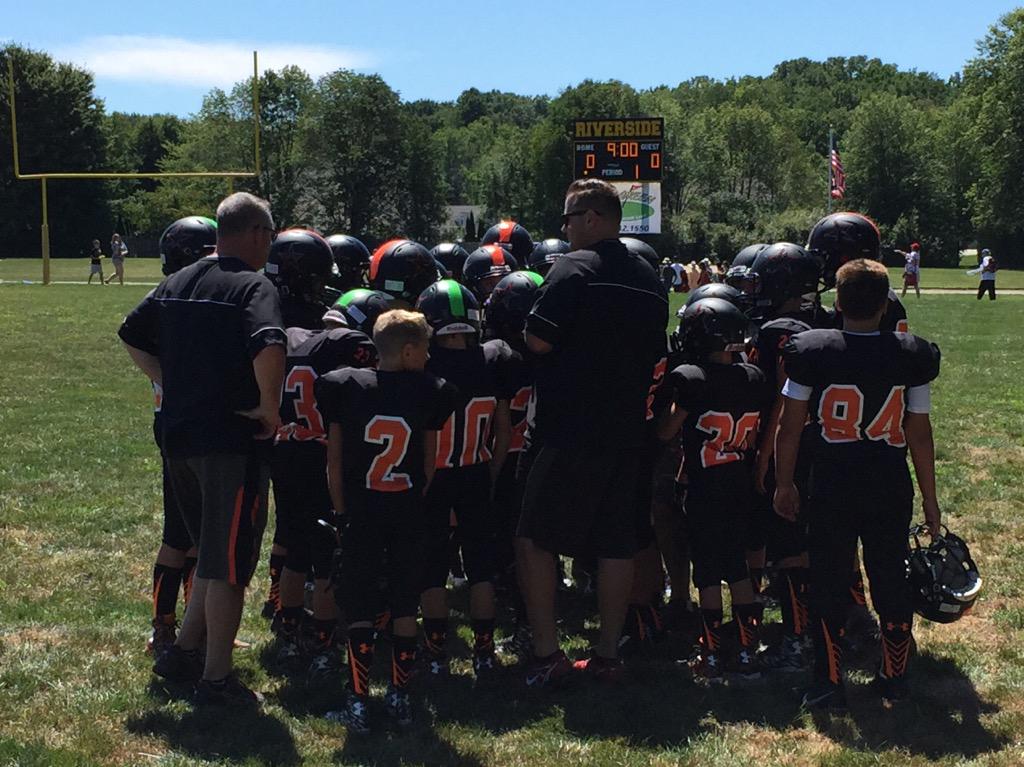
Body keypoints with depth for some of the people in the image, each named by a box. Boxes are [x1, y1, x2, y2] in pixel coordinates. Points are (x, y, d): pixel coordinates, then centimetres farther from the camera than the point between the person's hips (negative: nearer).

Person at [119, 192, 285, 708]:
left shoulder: (177, 284, 11)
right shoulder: (254, 288, -13)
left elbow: (133, 338, 19)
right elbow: (268, 349, -30)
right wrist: (270, 409, -17)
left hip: (180, 435, 7)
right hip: (233, 438, -7)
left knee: (213, 553, 23)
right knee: (229, 563, 3)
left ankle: (184, 652, 26)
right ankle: (216, 679, 11)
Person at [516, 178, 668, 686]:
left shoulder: (574, 269, -10)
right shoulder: (650, 281, 12)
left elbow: (538, 341, -16)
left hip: (568, 430, -7)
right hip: (625, 432, 7)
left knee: (535, 538, 3)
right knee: (616, 543, 10)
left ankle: (546, 653, 3)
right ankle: (607, 654, 16)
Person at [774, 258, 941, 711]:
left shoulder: (812, 353, -8)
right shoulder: (911, 357, -4)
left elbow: (790, 428, -4)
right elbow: (919, 435, 0)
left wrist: (784, 483, 8)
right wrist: (929, 499, 10)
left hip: (831, 490, -1)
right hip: (890, 491, 2)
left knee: (829, 585, 8)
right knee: (891, 581, 14)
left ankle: (829, 684, 12)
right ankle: (894, 681, 24)